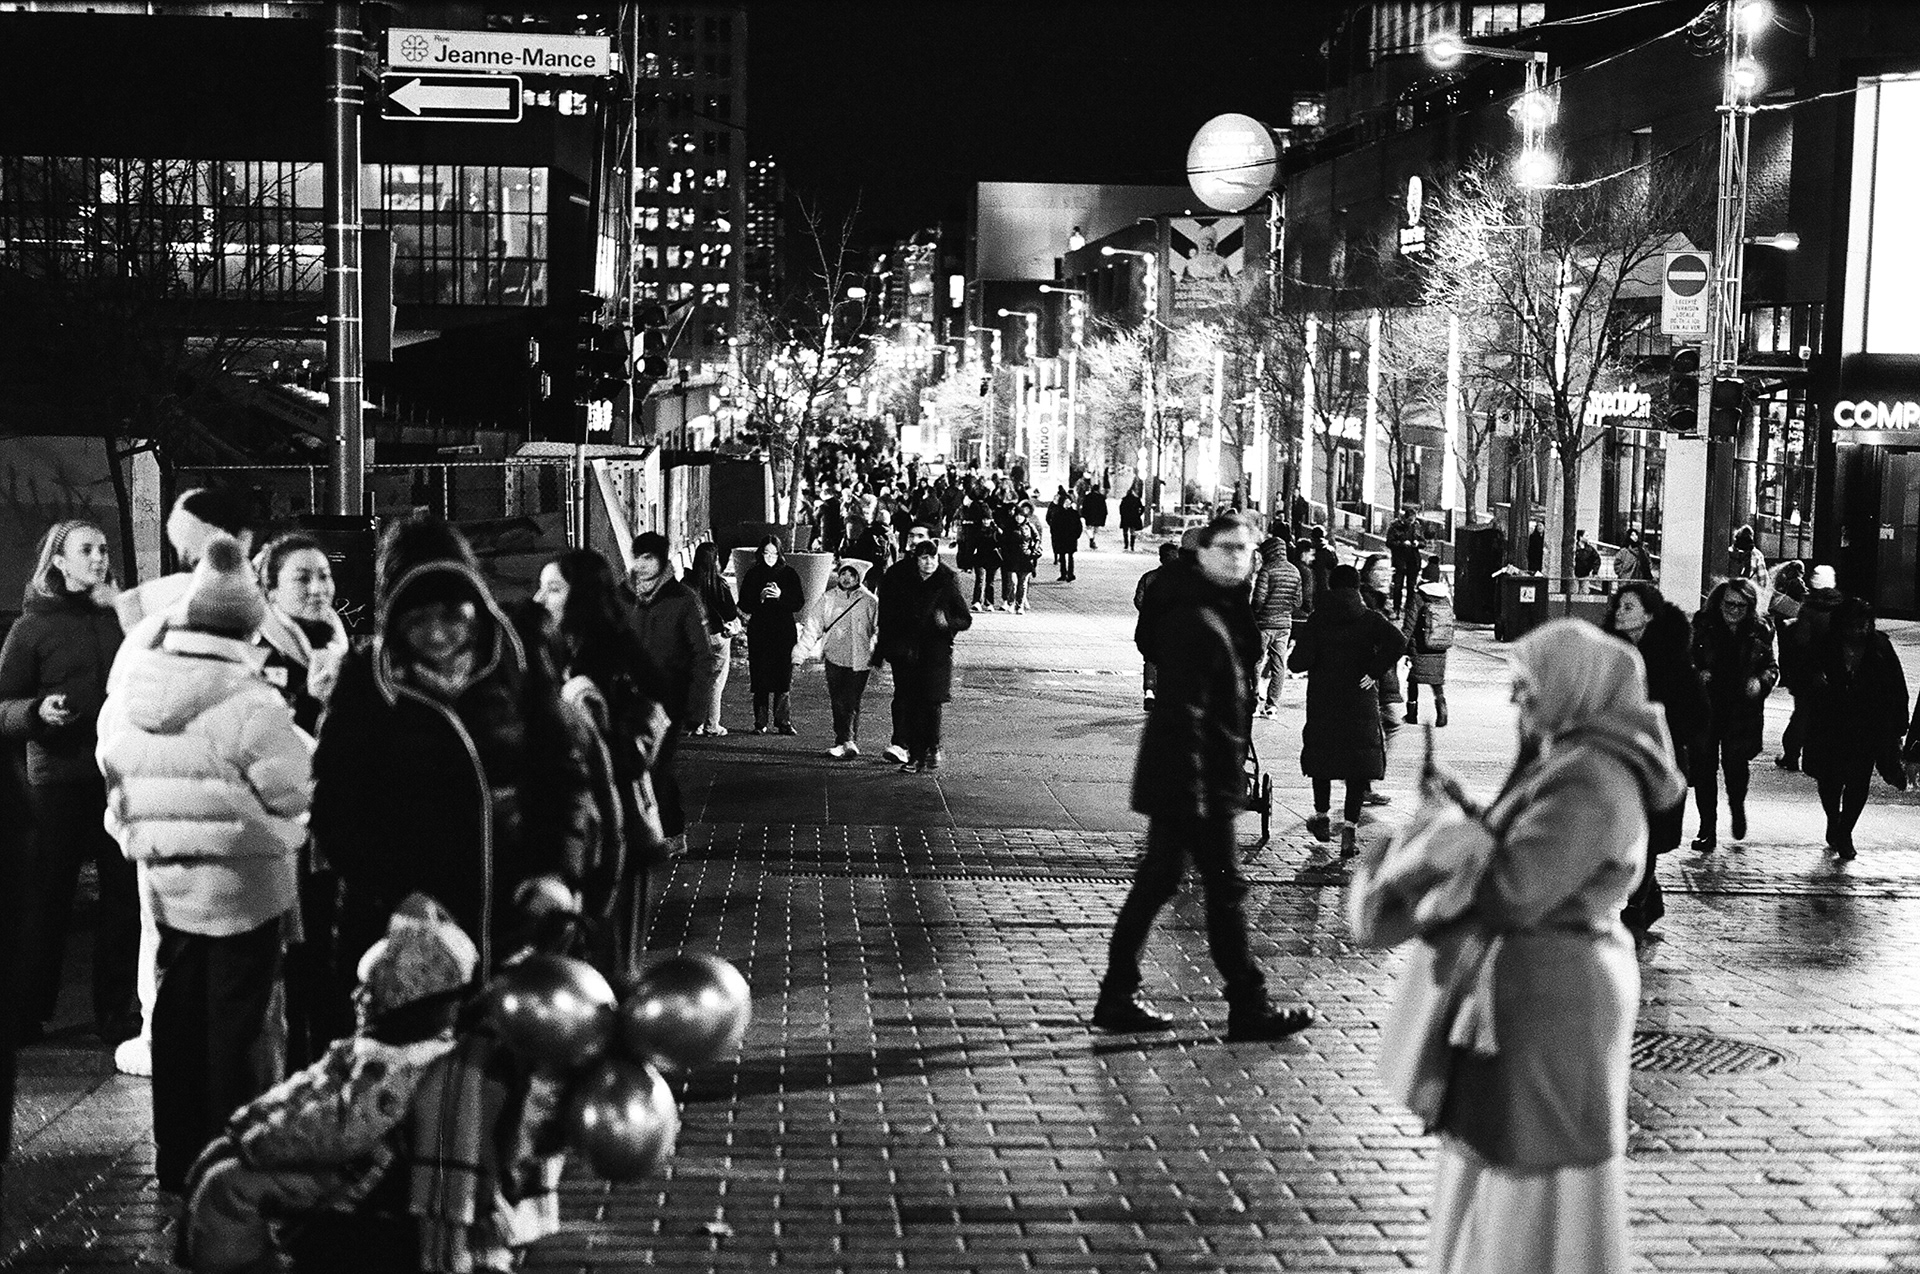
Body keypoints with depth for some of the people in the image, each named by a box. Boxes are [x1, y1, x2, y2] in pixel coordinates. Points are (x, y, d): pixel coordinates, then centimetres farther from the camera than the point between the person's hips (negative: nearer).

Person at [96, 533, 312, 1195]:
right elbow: (290, 792, -14)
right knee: (238, 1021, 4)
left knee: (177, 1015, 16)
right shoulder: (251, 701, -20)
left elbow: (112, 767, 12)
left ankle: (177, 1160, 25)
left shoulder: (127, 688, 0)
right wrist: (297, 740, 2)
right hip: (243, 880, -5)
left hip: (164, 882, 5)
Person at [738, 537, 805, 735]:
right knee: (760, 678, 0)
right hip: (759, 632, 0)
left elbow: (799, 603, 1)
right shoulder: (753, 574, 6)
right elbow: (744, 605, 3)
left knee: (784, 676, -3)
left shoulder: (789, 574, 4)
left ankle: (783, 721, 4)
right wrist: (760, 597, -14)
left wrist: (781, 596, -14)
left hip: (785, 631, 0)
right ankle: (760, 722, 6)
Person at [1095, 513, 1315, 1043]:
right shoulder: (1196, 620, -19)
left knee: (1157, 881, 13)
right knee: (1225, 885, -2)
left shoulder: (1228, 611, 13)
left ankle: (1118, 997, 20)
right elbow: (1184, 711, -23)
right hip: (1194, 778, -10)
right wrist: (1192, 790, -25)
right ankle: (1248, 1007, 6)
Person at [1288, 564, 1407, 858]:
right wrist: (1376, 672, -10)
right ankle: (1349, 826, -7)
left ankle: (1322, 815, 26)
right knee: (1360, 760, 3)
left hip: (1322, 699, 1)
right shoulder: (1371, 619, -2)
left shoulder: (1317, 619, -3)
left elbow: (1299, 661, -12)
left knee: (1321, 756, 19)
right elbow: (1397, 643, -19)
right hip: (1361, 701, 0)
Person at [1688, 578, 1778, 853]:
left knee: (1735, 763, -5)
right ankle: (1707, 828, 11)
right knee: (1703, 766, 0)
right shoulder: (1702, 626, 1)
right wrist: (1697, 673, -14)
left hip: (1743, 709, 0)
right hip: (1706, 706, 0)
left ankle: (1737, 807, 29)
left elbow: (1772, 667, 11)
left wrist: (1761, 680, -9)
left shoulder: (1760, 632, 3)